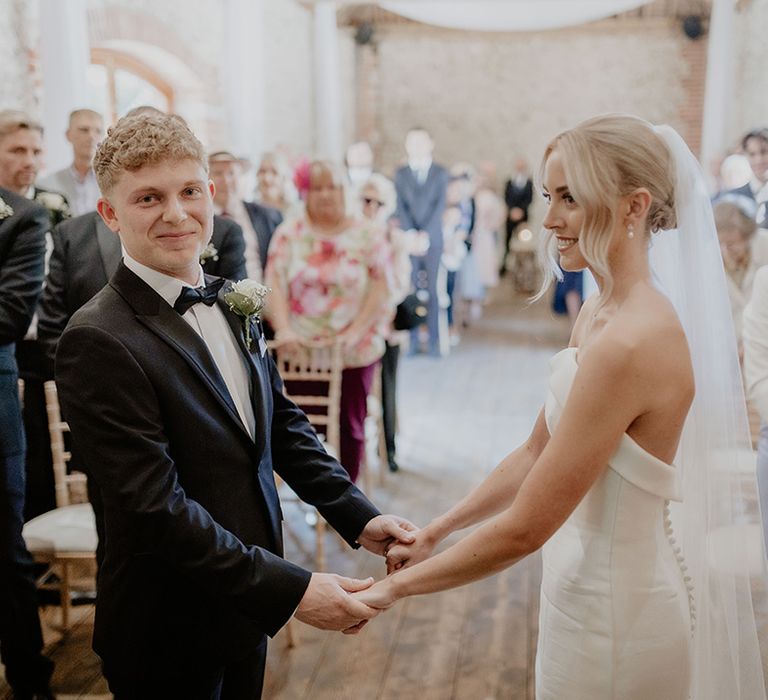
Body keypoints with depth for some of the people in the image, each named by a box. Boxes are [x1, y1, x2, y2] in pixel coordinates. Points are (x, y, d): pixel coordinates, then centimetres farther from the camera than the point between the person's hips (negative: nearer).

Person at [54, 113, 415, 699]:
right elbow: (156, 508, -24)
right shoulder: (99, 342, -22)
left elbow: (283, 424, 7)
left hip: (248, 606, 7)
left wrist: (360, 517, -1)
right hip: (170, 636, -6)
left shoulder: (231, 305, 2)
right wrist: (292, 590, -24)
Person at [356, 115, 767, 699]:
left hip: (613, 609, -8)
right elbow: (536, 452, 7)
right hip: (592, 584, 8)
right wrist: (434, 532, 4)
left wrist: (396, 586, -15)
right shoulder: (598, 312, 0)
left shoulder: (630, 343, -29)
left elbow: (523, 530, -26)